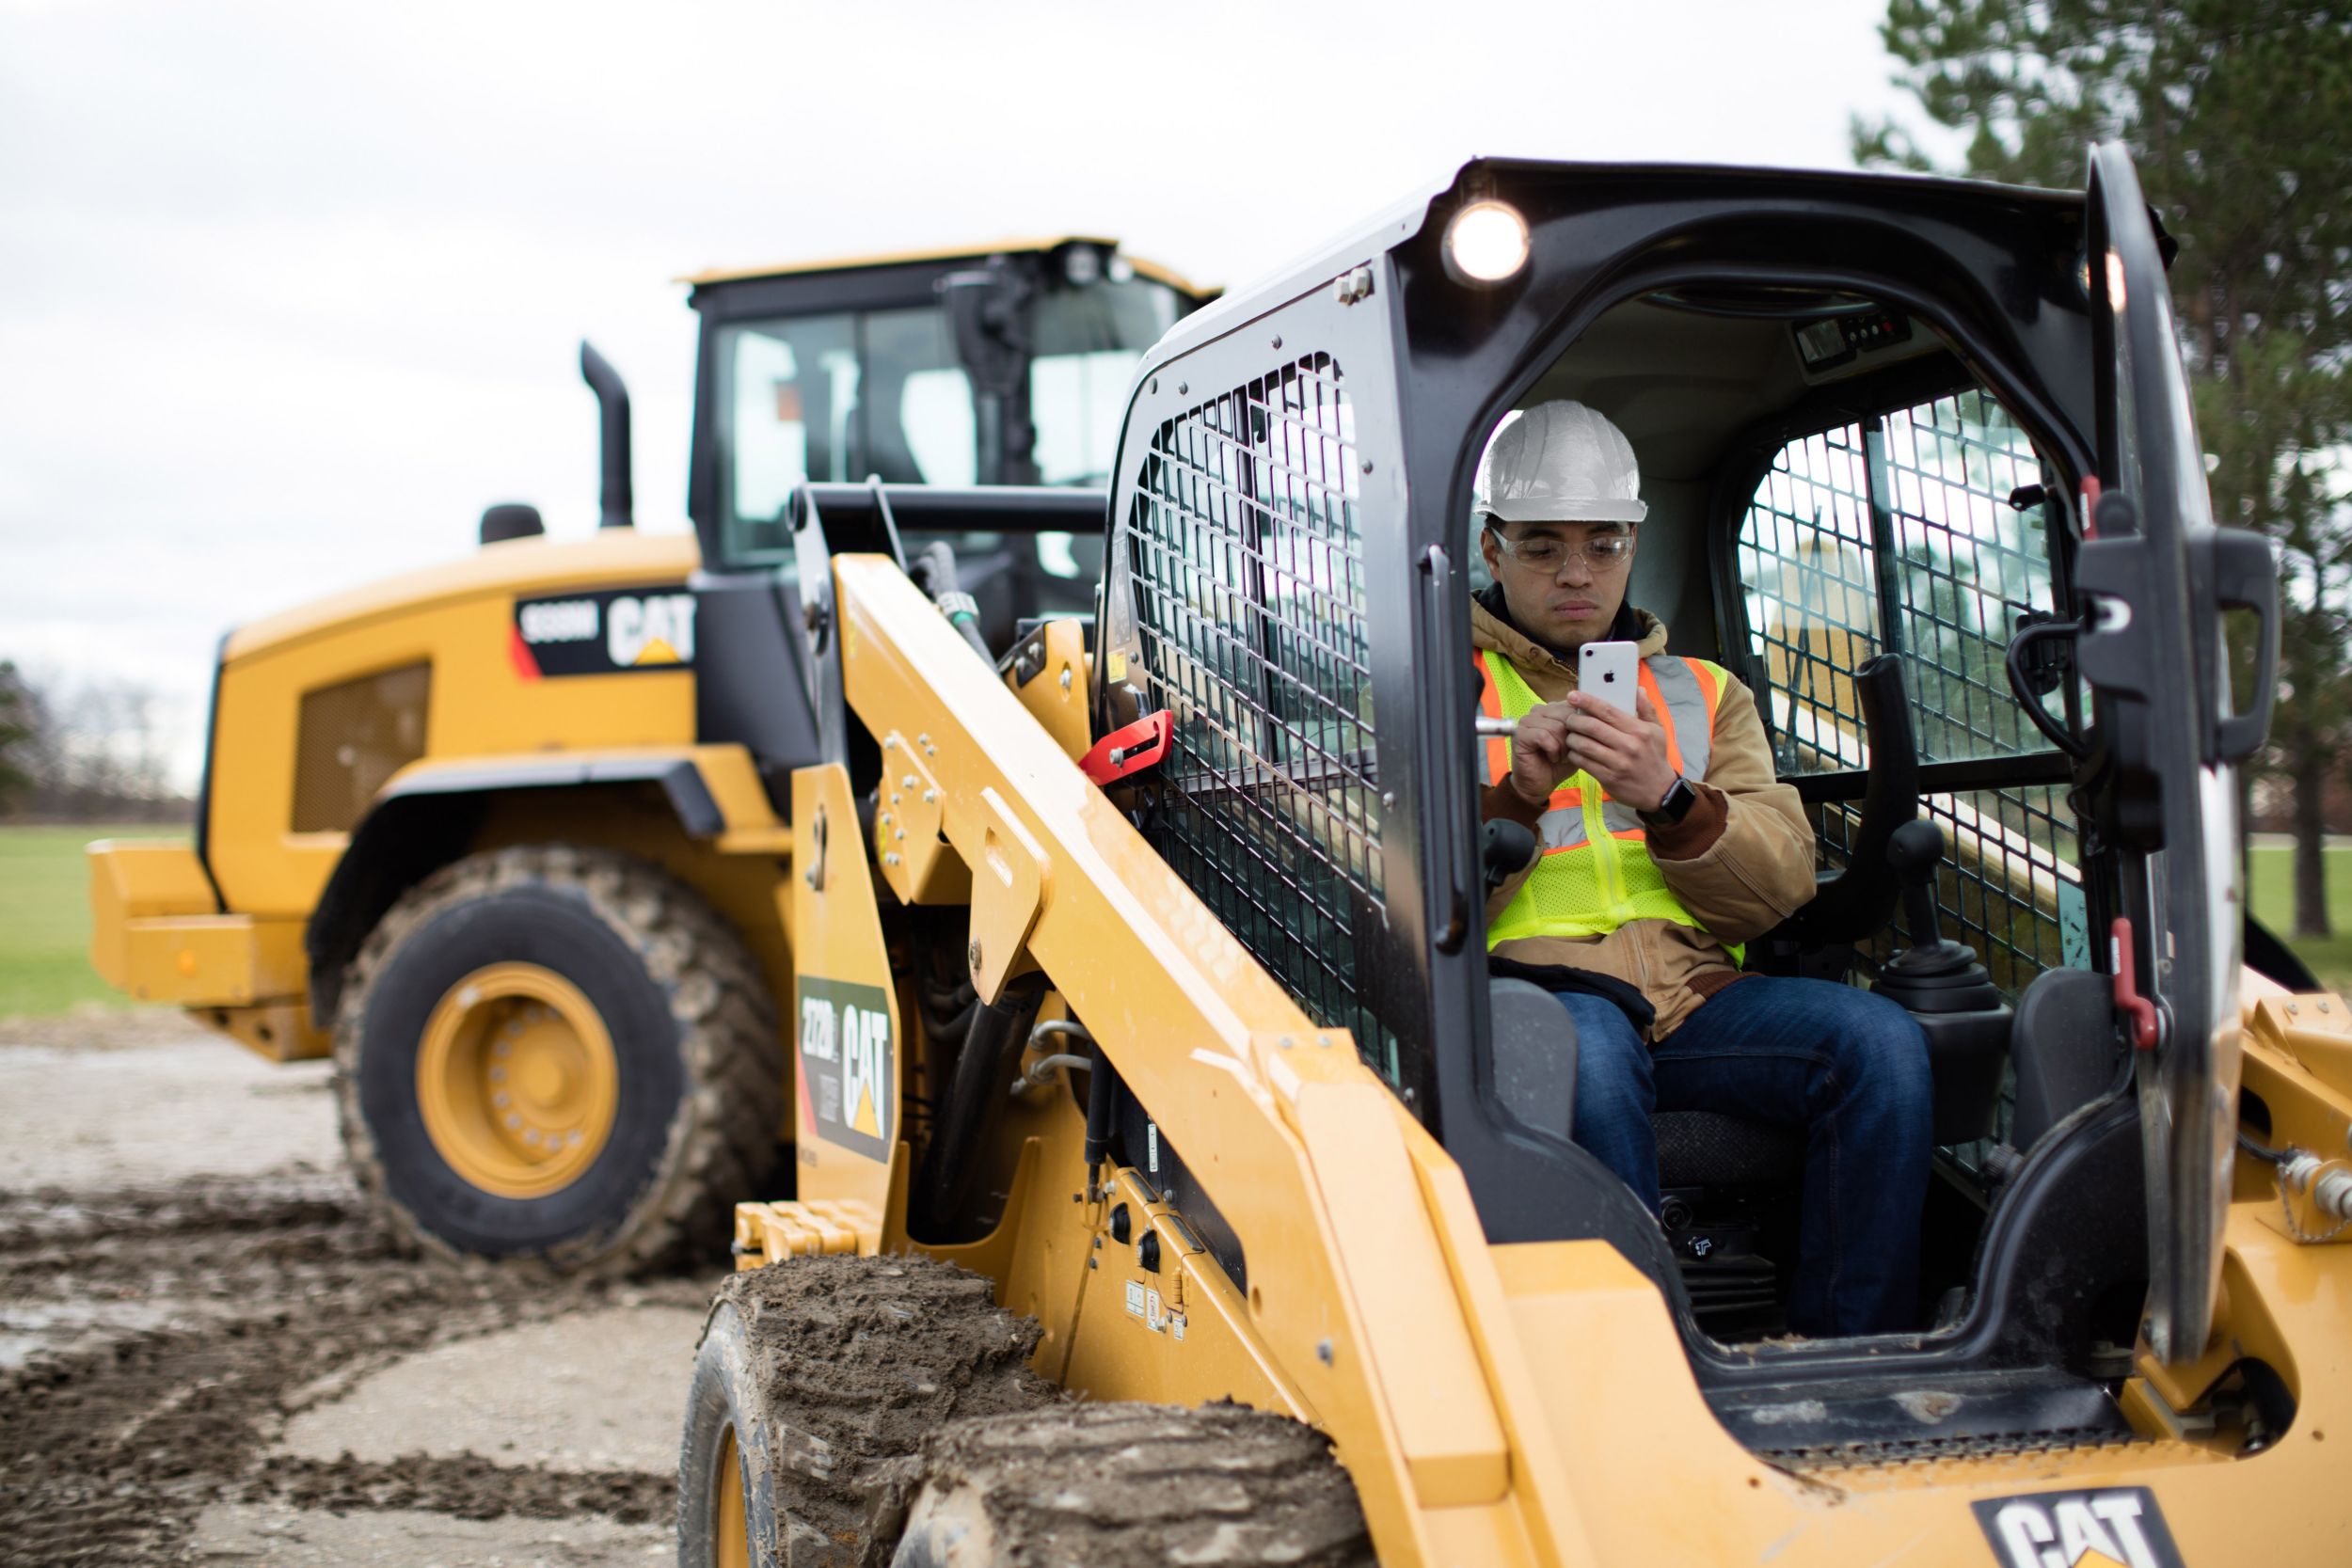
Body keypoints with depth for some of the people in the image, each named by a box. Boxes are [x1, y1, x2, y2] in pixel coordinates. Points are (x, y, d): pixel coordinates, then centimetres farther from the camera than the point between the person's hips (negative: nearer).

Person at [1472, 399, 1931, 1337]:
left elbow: (1782, 884, 9)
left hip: (1690, 996, 4)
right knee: (1590, 1052, -39)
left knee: (1882, 1041, -24)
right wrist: (1513, 793, -13)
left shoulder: (1704, 694, 25)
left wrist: (1668, 800, -9)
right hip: (1531, 993, -3)